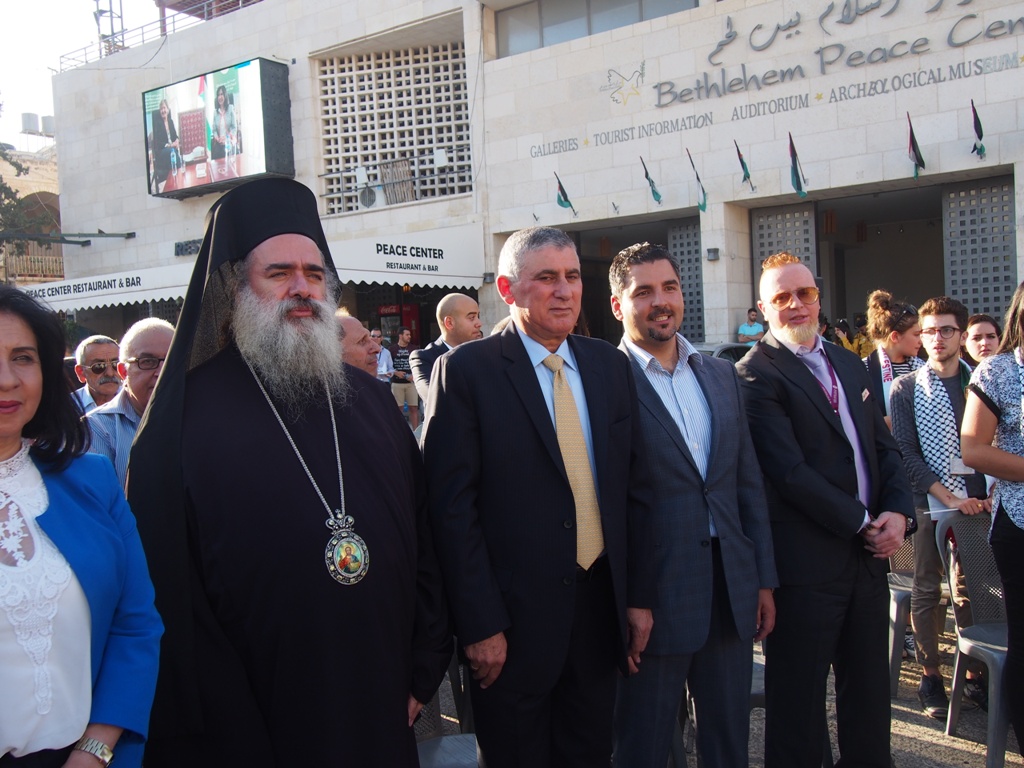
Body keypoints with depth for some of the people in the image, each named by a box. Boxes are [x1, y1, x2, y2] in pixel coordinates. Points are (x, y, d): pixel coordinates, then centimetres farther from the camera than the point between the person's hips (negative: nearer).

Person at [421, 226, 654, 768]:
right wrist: (480, 626, -14)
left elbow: (635, 485, 8)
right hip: (514, 617, -4)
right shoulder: (467, 370, -10)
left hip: (600, 604, 5)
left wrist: (640, 596, 5)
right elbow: (452, 506, -13)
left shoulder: (610, 365, 5)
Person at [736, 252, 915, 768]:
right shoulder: (756, 374, -11)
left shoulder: (850, 365, 14)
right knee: (799, 697, 6)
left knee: (869, 691, 19)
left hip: (869, 552, 7)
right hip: (807, 563, -7)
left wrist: (898, 512, -3)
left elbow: (885, 447, 14)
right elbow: (789, 470, -18)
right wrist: (862, 523, -13)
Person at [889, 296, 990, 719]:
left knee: (970, 589, 8)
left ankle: (975, 674, 20)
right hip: (928, 505, -2)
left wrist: (990, 493, -5)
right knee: (927, 590, 5)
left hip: (975, 504, 2)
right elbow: (906, 453, -5)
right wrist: (949, 497, -12)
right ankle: (930, 676, 15)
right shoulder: (906, 388, 1)